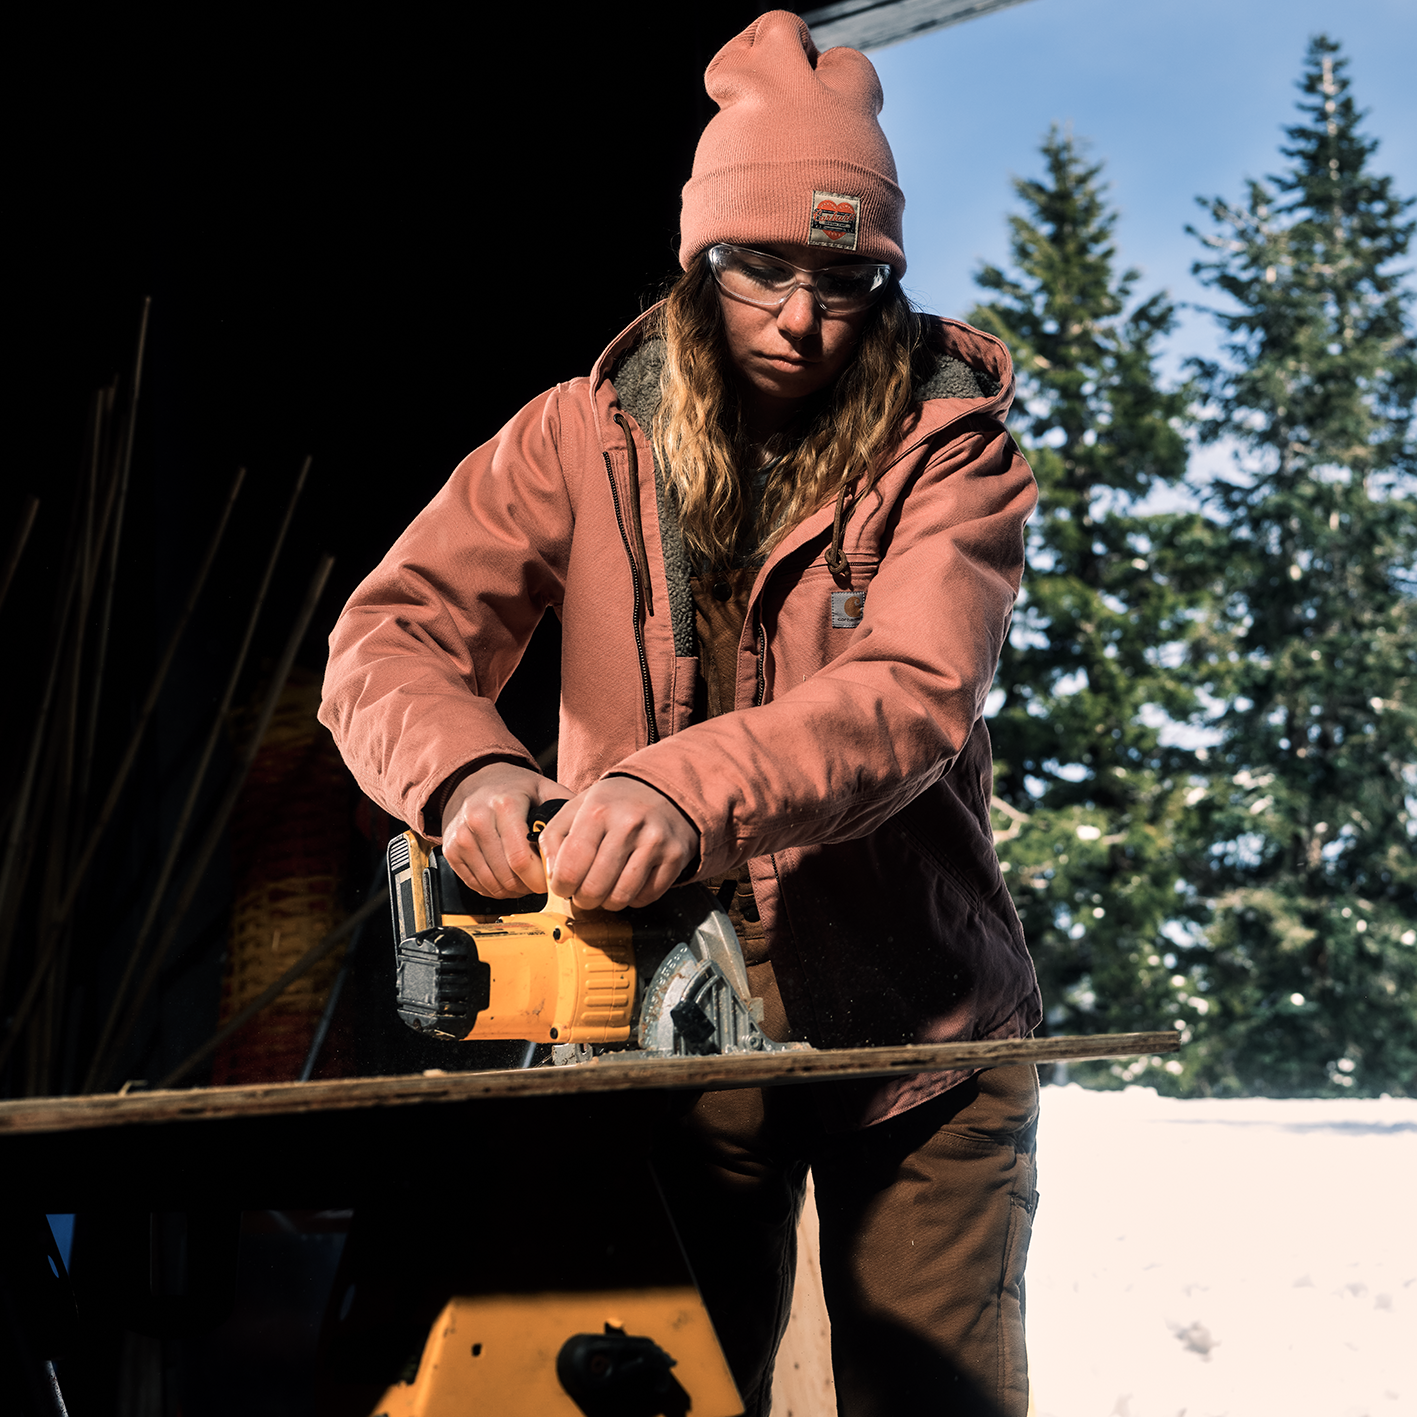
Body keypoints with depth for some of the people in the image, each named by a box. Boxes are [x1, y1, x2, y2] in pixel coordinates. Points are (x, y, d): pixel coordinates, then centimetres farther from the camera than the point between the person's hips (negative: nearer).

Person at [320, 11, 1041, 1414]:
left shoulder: (948, 451, -7)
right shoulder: (583, 439, -1)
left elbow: (914, 695, -24)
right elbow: (387, 641, -8)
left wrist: (690, 787, -42)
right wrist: (468, 774, -32)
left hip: (916, 1035, -1)